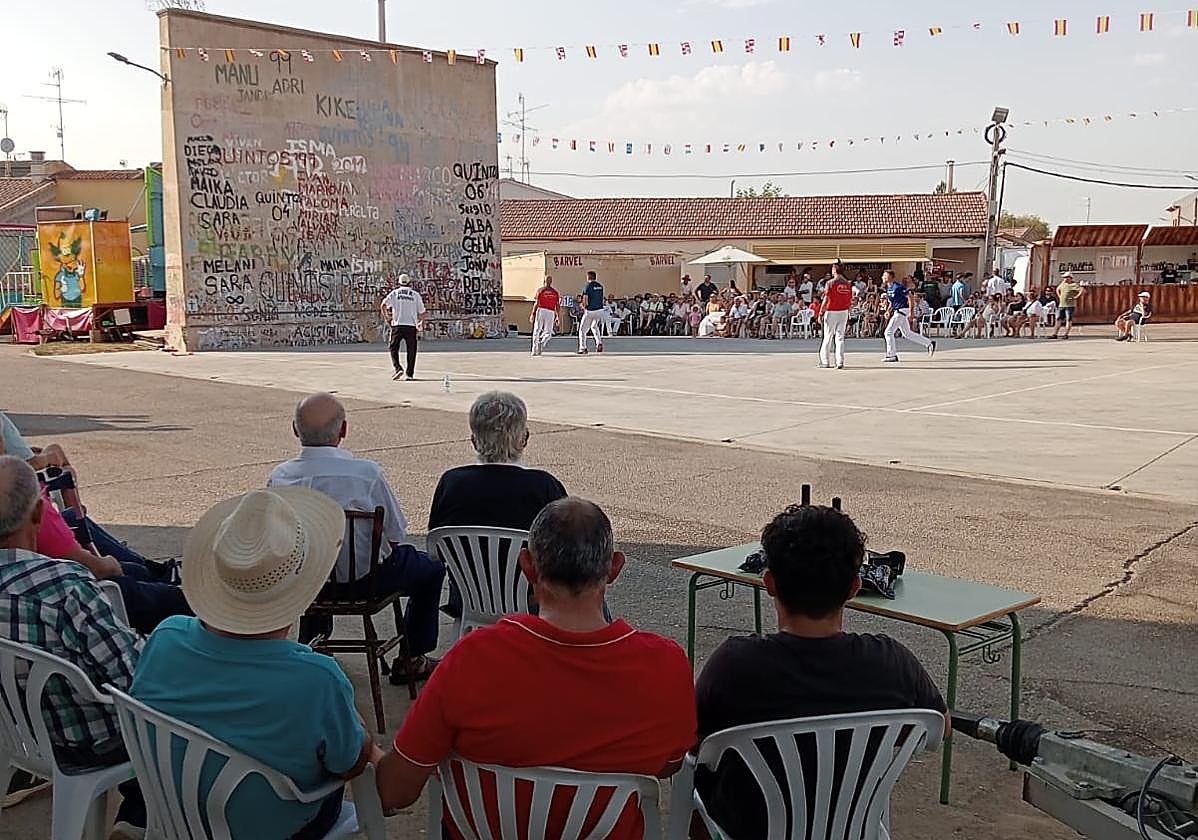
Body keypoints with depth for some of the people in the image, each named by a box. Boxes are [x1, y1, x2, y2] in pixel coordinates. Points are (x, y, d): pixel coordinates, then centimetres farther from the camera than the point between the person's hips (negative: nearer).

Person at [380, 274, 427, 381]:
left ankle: (398, 368, -6)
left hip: (397, 325, 0)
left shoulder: (394, 293, 6)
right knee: (411, 350, 7)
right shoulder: (416, 294, 7)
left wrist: (387, 318, 5)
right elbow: (421, 313, 6)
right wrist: (421, 325, 17)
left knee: (393, 348, 11)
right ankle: (410, 374, 7)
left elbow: (383, 305, -5)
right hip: (411, 326, 0)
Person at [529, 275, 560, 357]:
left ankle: (535, 351, 7)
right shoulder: (555, 292, 8)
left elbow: (536, 303, -3)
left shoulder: (540, 290, 2)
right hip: (551, 312, 1)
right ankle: (542, 343, -21)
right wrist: (558, 316, 11)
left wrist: (532, 314, 0)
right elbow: (558, 306, 5)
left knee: (537, 331, 8)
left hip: (540, 311, -1)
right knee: (548, 332, 9)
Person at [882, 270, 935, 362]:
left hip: (902, 311, -9)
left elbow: (910, 297, -16)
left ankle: (892, 355, -4)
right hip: (896, 312, 9)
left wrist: (910, 312, -19)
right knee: (907, 334, 15)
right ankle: (929, 343, 24)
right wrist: (888, 311, 8)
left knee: (889, 332, -10)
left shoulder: (898, 286, -17)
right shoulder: (887, 288, 9)